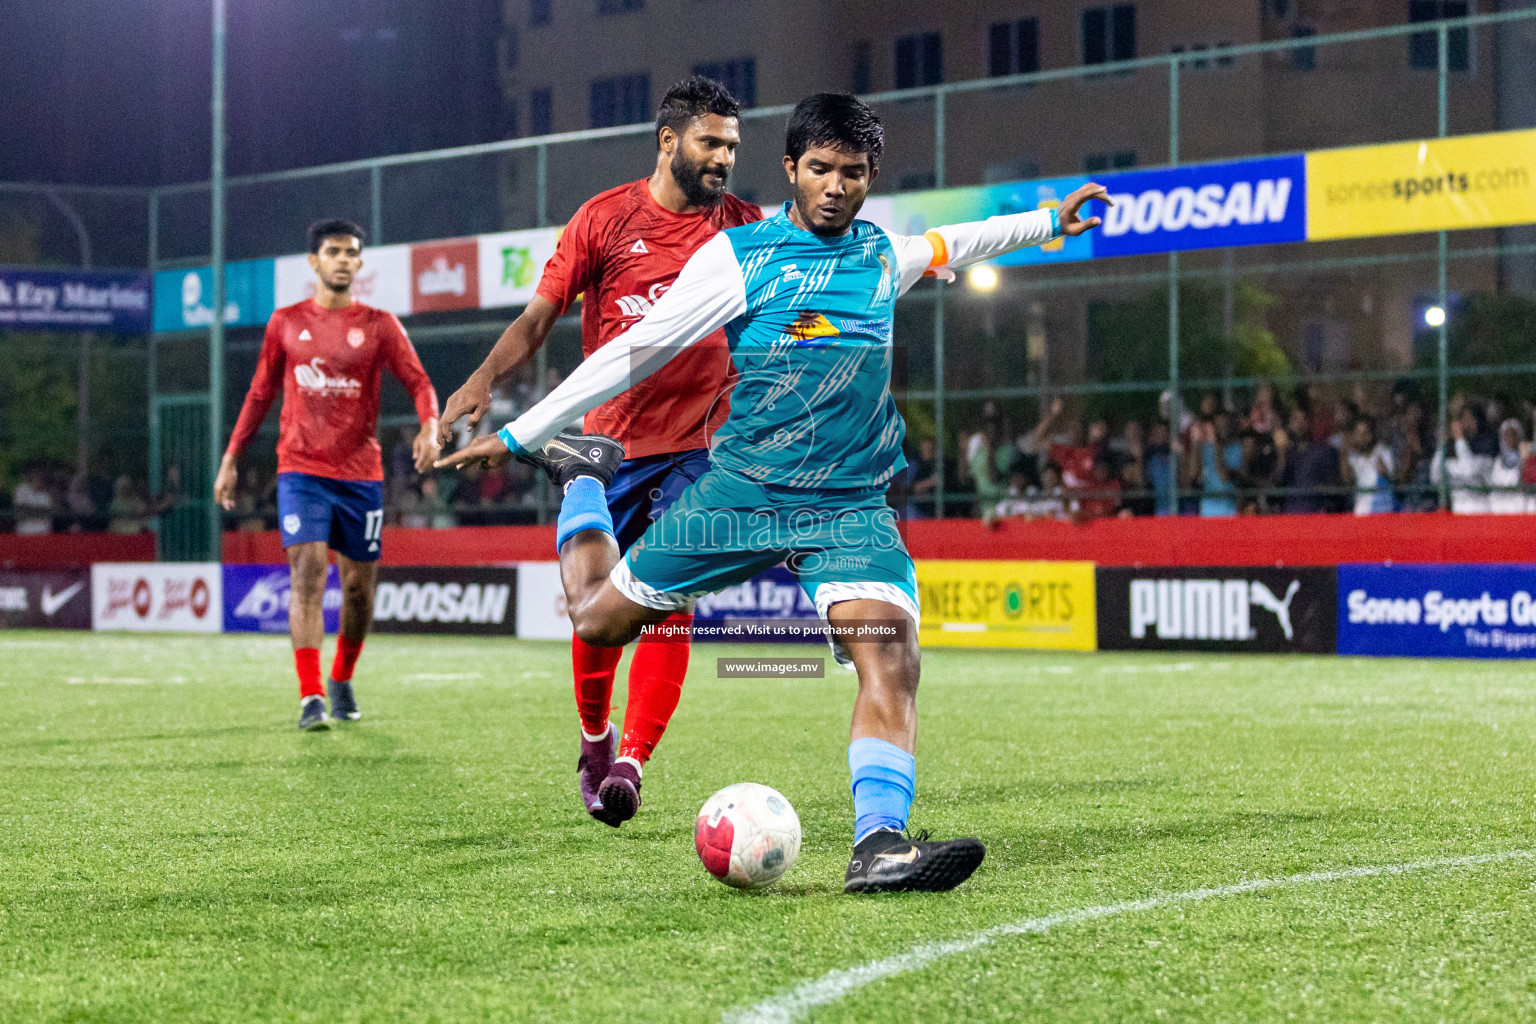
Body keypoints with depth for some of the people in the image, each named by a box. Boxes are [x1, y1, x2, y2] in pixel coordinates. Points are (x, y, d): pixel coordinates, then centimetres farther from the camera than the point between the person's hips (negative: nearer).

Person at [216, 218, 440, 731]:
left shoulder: (378, 325, 5)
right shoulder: (286, 322, 8)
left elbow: (419, 383, -2)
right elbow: (260, 393, 15)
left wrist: (430, 428, -23)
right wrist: (231, 458, 12)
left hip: (361, 473, 1)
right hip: (301, 470, -1)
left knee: (359, 586, 7)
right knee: (307, 574, -15)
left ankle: (342, 681, 31)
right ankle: (310, 699, -18)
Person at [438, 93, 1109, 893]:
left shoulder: (882, 256, 11)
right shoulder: (737, 255, -3)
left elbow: (958, 242, 35)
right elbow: (634, 351, -2)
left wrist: (1050, 222, 40)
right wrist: (520, 434, -2)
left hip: (852, 505, 2)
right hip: (739, 489, -2)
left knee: (889, 659, -22)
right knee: (598, 620, 8)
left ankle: (878, 845, -28)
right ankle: (581, 474, 37)